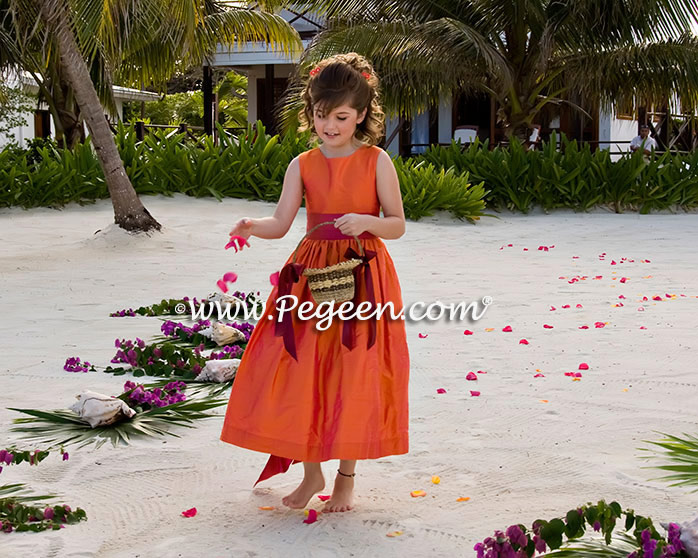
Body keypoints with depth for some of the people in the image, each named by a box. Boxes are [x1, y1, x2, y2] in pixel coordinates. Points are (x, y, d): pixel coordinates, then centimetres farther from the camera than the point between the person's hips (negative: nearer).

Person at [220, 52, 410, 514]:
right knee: (302, 377, 1)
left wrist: (367, 221, -20)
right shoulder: (303, 166, 4)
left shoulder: (377, 162, -1)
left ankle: (347, 477, 18)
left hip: (364, 277, -2)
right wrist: (252, 227, -25)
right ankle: (312, 472, 19)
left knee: (354, 380, 1)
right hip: (311, 275, 2)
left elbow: (398, 225, 0)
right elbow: (281, 223, -4)